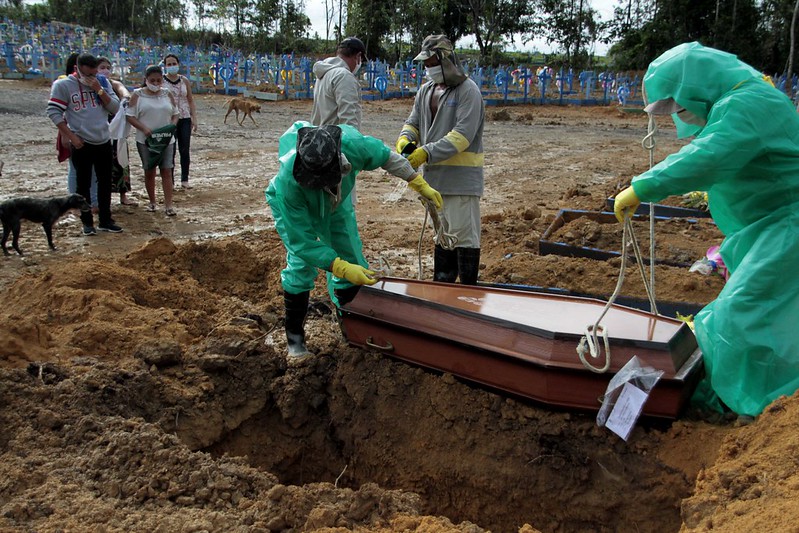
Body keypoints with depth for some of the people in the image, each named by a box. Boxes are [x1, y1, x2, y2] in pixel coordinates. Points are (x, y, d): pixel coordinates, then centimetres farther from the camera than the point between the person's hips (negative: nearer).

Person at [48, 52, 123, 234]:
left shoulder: (102, 82, 6)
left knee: (105, 183, 10)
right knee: (84, 184, 3)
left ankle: (105, 220, 21)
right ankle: (87, 222, 12)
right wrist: (71, 136, -12)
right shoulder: (63, 85, -6)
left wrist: (99, 90, -12)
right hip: (81, 144, -4)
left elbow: (115, 107, 0)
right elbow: (54, 112, -8)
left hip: (104, 142, 4)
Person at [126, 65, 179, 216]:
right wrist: (144, 128, -18)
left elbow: (175, 114, 11)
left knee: (167, 171, -2)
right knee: (149, 171, 7)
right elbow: (130, 116, -4)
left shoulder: (167, 94, 7)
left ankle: (168, 205, -2)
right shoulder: (138, 95, -1)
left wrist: (172, 127, -8)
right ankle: (152, 202, 22)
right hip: (146, 140, -1)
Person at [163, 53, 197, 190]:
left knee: (185, 150, 4)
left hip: (185, 119, 3)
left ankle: (185, 179, 14)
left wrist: (194, 118, 5)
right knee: (170, 151, -1)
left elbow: (191, 100, 11)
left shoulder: (184, 80, 8)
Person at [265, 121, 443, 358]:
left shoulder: (353, 144, -38)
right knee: (301, 265, -17)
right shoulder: (289, 182, -45)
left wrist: (421, 185, -8)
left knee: (352, 261, 1)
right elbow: (302, 241, -37)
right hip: (293, 207, -4)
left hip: (336, 204, 4)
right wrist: (342, 268, -45)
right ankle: (294, 337, 0)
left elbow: (386, 156, -14)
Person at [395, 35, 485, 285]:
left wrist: (427, 152, -25)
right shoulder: (426, 91, 14)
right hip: (435, 175, 8)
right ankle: (442, 285, 28)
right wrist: (405, 139, -7)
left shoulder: (468, 91, -11)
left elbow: (462, 135, -20)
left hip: (461, 176, -8)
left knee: (463, 234, -5)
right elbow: (413, 122, 17)